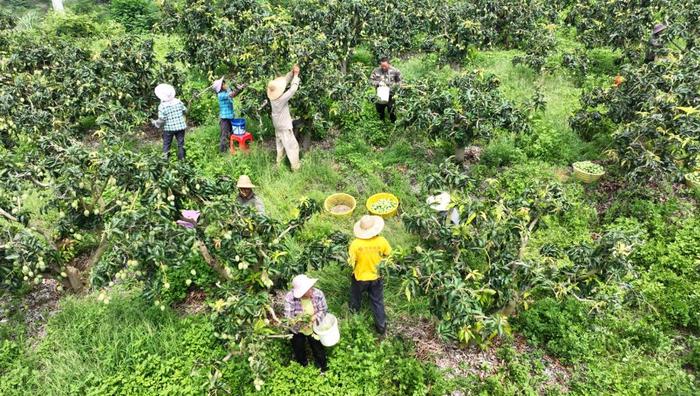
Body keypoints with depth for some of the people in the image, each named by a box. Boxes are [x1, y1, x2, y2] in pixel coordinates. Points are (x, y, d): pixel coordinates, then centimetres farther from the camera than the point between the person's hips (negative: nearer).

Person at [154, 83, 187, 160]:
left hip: (169, 128, -3)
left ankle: (165, 158, 18)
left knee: (166, 144, 14)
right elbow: (185, 111, 6)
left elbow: (162, 119, -18)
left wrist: (156, 123, 1)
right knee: (181, 143, 14)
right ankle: (181, 158, 17)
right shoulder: (178, 102, -4)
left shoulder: (162, 106, -16)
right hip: (181, 126, 3)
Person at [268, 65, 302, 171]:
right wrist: (296, 75, -17)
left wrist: (292, 72, -11)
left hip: (278, 125, 8)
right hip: (285, 127, -8)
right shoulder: (282, 98, -30)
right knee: (292, 146, 2)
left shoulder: (272, 96, -8)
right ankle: (295, 166, 8)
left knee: (280, 144, 21)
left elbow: (284, 81, -4)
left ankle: (279, 163, 32)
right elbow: (293, 89, -27)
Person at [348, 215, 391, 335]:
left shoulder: (355, 244, -28)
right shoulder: (381, 241, -23)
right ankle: (381, 326, 27)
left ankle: (354, 308, 58)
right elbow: (387, 254, -3)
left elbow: (351, 261, -16)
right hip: (376, 276, 1)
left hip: (360, 277, -1)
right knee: (377, 301, 18)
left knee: (356, 295, 31)